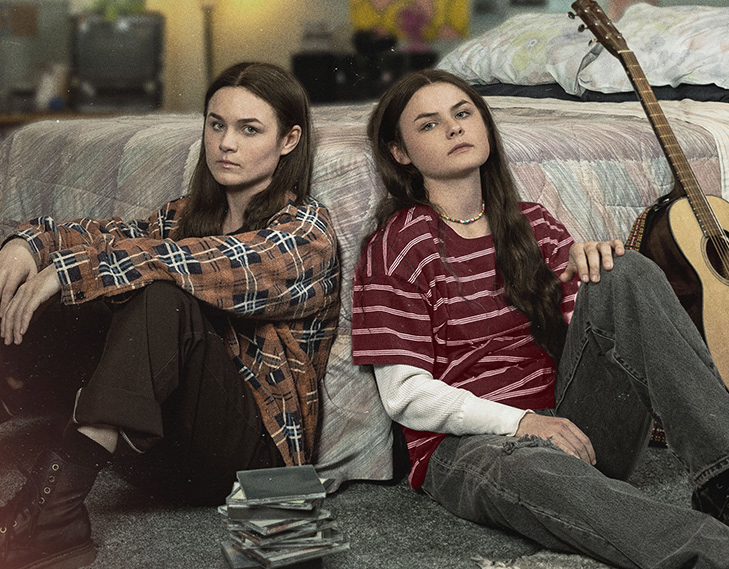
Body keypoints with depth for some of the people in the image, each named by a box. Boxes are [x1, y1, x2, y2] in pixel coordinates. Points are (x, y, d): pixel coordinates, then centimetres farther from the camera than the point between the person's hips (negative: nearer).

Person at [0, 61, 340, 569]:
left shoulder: (305, 231, -7)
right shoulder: (190, 214, 16)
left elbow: (216, 267, -25)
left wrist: (72, 270, -29)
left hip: (258, 448, -6)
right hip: (171, 441, 7)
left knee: (163, 292, -29)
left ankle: (53, 504, -39)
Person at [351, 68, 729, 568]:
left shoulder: (533, 225, 17)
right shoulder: (398, 245, 0)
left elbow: (590, 333, 8)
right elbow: (406, 395, -7)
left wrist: (596, 269, -13)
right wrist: (519, 421, -19)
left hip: (575, 430, 5)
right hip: (467, 445, -4)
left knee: (626, 273, -18)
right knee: (528, 468, -42)